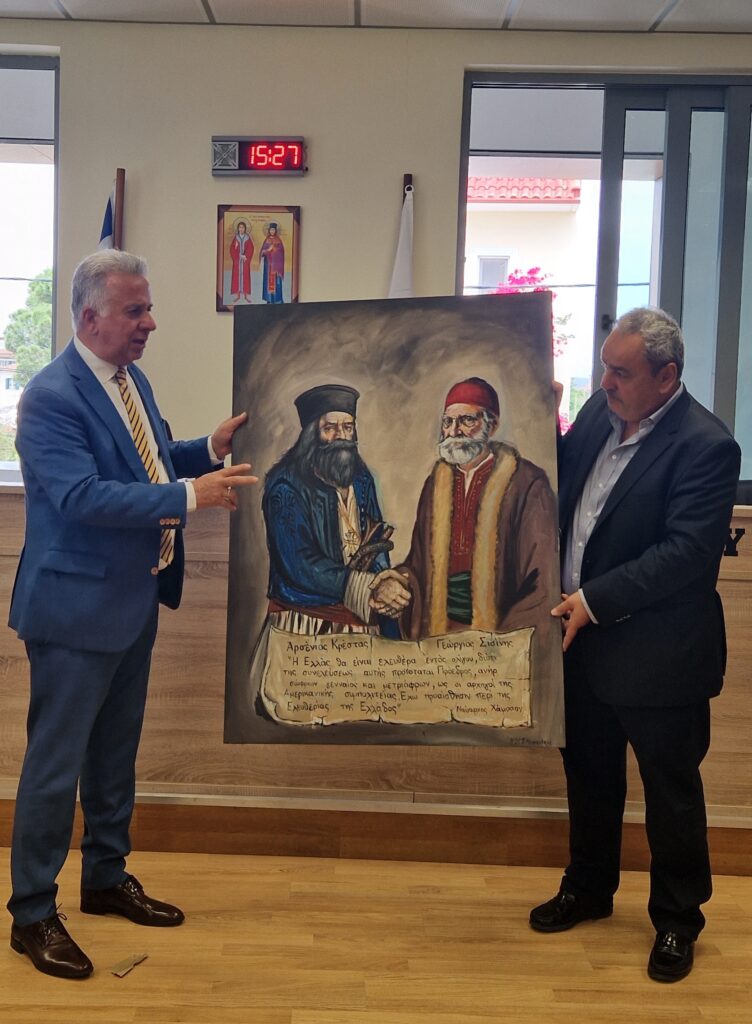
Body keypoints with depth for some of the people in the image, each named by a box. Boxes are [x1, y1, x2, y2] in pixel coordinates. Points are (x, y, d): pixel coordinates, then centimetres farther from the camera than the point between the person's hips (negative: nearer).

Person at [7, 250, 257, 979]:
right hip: (76, 607, -9)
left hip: (134, 601, 9)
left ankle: (107, 879, 36)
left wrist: (210, 449, 2)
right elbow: (82, 495, -29)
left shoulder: (131, 380, 8)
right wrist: (189, 496, -31)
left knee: (115, 753, 20)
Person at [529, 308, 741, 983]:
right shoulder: (601, 412, 2)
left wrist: (594, 599, -27)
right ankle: (589, 888, 41)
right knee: (589, 771, 21)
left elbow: (688, 551, -26)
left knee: (670, 788, 10)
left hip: (656, 652, -7)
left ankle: (677, 919, 30)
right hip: (583, 636, 7)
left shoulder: (704, 445, -20)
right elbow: (559, 484, 13)